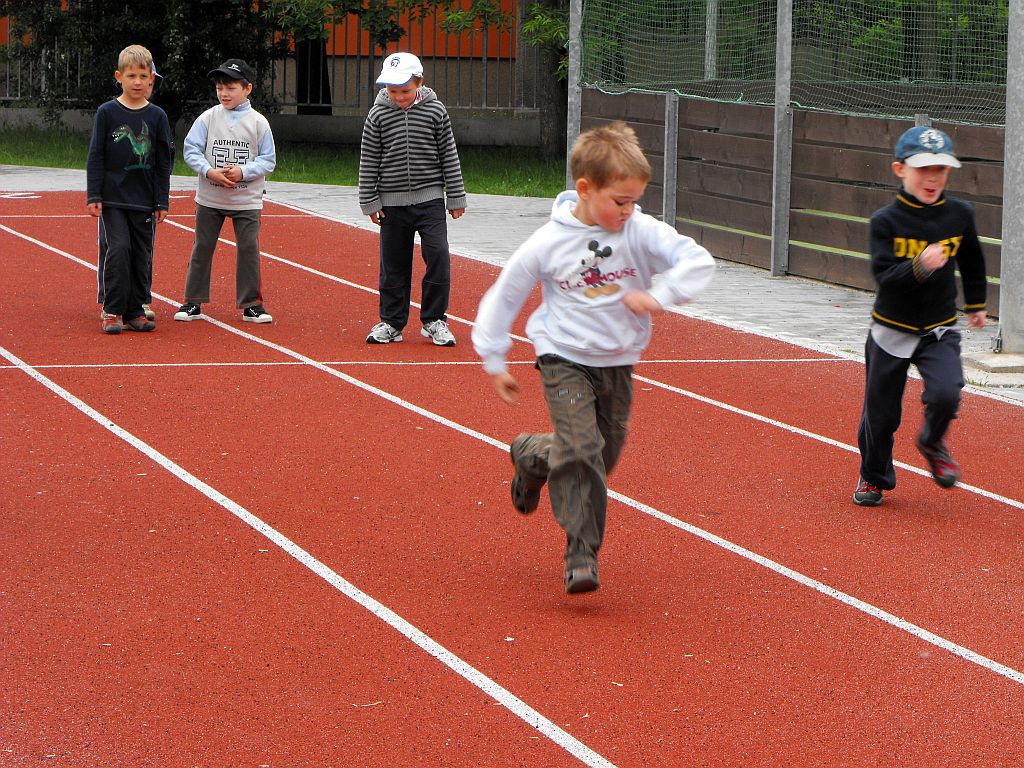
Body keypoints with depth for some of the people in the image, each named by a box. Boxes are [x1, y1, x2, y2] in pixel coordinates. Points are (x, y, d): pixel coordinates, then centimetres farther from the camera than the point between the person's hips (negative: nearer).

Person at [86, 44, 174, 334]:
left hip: (144, 200, 2)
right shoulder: (107, 112, -1)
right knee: (117, 249, -12)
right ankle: (112, 311, -3)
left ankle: (136, 312, 13)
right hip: (112, 198, -2)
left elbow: (164, 163, 7)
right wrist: (93, 196, -6)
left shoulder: (157, 116, 4)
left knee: (142, 256, 4)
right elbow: (95, 157, 0)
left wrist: (162, 202, 4)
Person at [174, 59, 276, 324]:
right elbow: (191, 150, -4)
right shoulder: (208, 118, 0)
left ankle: (251, 303, 8)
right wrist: (210, 171, -19)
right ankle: (193, 302, 16)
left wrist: (243, 171, -18)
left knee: (249, 249, -2)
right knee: (202, 248, 7)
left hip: (246, 201, -1)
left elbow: (268, 160, -2)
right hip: (210, 199, 1)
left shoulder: (258, 122, -2)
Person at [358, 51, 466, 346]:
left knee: (438, 256, -9)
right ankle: (391, 322, 19)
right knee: (393, 264, 7)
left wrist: (456, 198, 4)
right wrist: (369, 201, 1)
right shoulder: (378, 114, -2)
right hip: (392, 203, 1)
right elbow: (368, 161, 3)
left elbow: (449, 156, 3)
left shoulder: (435, 111, -2)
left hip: (430, 200, -1)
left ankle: (434, 320, 3)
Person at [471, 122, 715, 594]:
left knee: (602, 455, 14)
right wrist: (494, 363, 4)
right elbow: (504, 297, -1)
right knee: (581, 450, -19)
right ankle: (582, 553, -11)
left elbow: (697, 261, -17)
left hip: (618, 363, 4)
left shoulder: (641, 232, -11)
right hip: (565, 360, -4)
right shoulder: (548, 244, -13)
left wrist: (659, 295, -33)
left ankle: (532, 457, 44)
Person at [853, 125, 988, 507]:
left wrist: (975, 303, 25)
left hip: (940, 331, 1)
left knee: (946, 394, -22)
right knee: (881, 412, 7)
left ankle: (932, 443, 12)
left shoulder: (960, 214, -5)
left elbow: (971, 261, 15)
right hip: (892, 330, -1)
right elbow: (884, 277, -23)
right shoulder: (886, 220, -14)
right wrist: (919, 266, -40)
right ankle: (874, 476, 34)